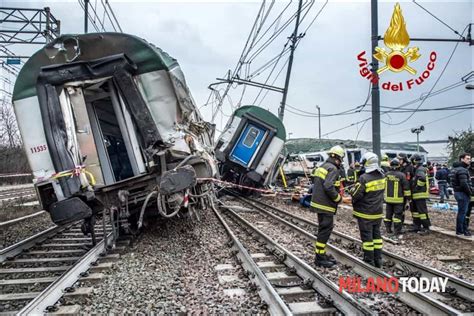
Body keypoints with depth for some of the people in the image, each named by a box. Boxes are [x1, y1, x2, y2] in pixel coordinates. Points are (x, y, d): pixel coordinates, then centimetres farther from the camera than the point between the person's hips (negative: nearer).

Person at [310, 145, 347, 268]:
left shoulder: (322, 166, 15)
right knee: (325, 230, -3)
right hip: (325, 206, -10)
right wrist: (338, 198, -11)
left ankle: (322, 254, 25)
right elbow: (328, 187, -26)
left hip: (318, 202, 10)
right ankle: (319, 258, 4)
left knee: (325, 229, 17)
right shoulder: (333, 169, -15)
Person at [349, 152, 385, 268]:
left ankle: (369, 261, 12)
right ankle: (378, 259, 22)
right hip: (378, 211, 6)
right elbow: (381, 191, 10)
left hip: (365, 213, -6)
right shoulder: (382, 176, -1)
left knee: (367, 236, 4)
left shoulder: (364, 178, -22)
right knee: (376, 234, 16)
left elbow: (356, 195, -18)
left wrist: (352, 191, 1)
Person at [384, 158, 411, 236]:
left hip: (388, 198, 4)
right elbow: (406, 188, -8)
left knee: (388, 214, 13)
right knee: (398, 214, 2)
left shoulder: (386, 175, 0)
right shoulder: (401, 175, -12)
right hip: (398, 199, -4)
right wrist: (408, 197, 0)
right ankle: (397, 231, 3)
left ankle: (388, 229, 20)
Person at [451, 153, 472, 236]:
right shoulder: (462, 170, -18)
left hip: (458, 192, 10)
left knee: (463, 212, 17)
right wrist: (470, 193, -12)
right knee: (462, 212, -3)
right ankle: (459, 231, 5)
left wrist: (469, 192, 18)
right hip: (462, 193, -10)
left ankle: (463, 229, 26)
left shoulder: (457, 168, 15)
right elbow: (464, 184, -25)